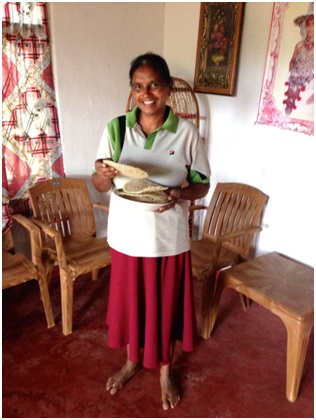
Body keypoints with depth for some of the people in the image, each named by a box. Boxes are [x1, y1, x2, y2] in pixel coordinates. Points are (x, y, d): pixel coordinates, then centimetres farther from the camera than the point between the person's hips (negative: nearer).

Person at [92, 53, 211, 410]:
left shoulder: (186, 132, -8)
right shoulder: (115, 129, -4)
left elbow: (203, 184, -1)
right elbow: (101, 187, 0)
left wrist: (180, 194, -23)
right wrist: (102, 175, -24)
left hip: (169, 238, -1)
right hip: (127, 236, 2)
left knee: (166, 304, 15)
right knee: (130, 301, 19)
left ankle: (165, 371, 42)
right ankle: (132, 361, 47)